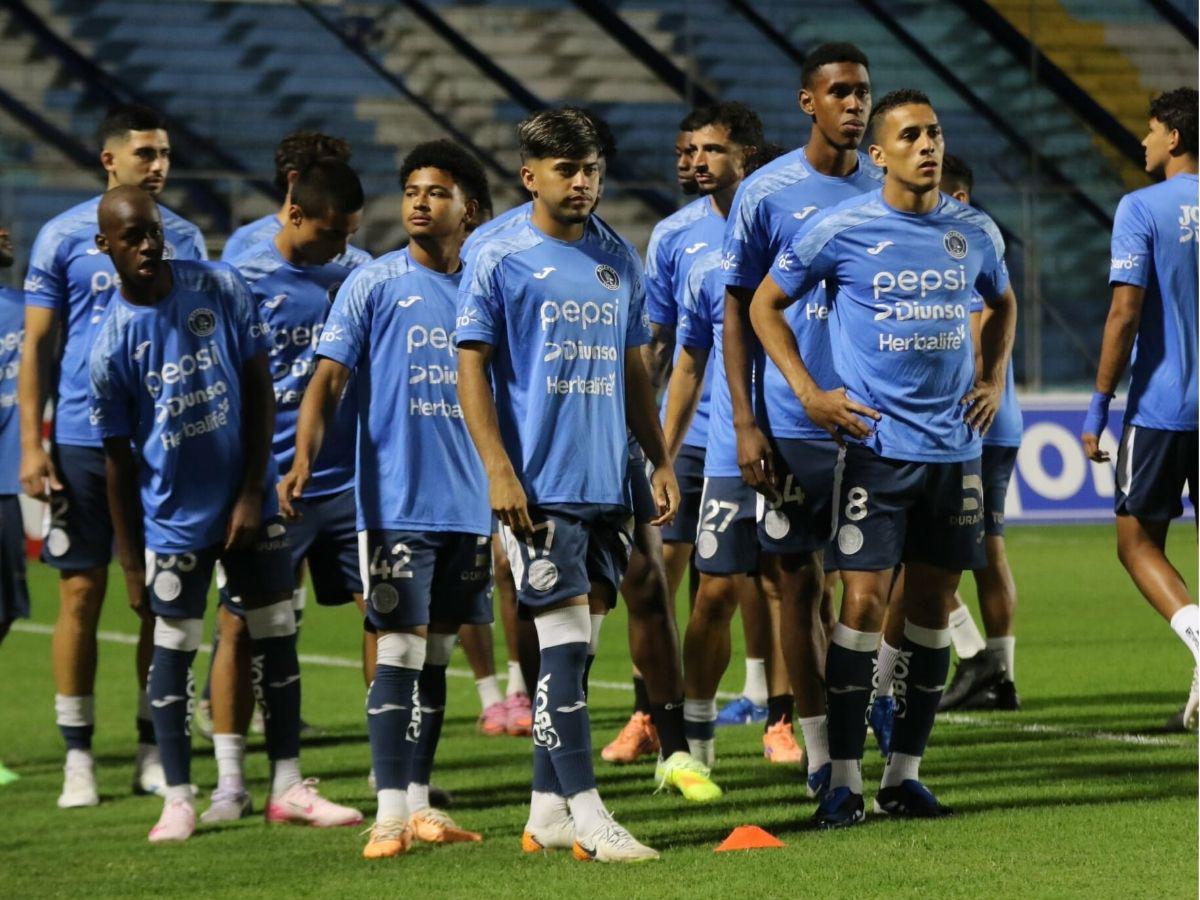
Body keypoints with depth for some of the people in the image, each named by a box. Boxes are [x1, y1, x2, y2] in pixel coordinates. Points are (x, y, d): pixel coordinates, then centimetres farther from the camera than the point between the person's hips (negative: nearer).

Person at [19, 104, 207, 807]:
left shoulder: (185, 240, 8)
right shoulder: (64, 237, 0)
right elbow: (38, 346, 1)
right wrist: (32, 445, -5)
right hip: (84, 441, -3)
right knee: (82, 592, -1)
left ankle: (154, 751, 12)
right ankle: (78, 757, 6)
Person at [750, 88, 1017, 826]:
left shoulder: (976, 233, 6)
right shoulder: (843, 230, -6)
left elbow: (1002, 304, 26)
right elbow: (766, 304, 4)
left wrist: (995, 379, 12)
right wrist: (809, 394, -4)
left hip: (955, 447, 4)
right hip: (876, 443, -4)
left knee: (934, 605, 6)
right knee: (864, 601, -10)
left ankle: (907, 772, 14)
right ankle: (845, 778, -5)